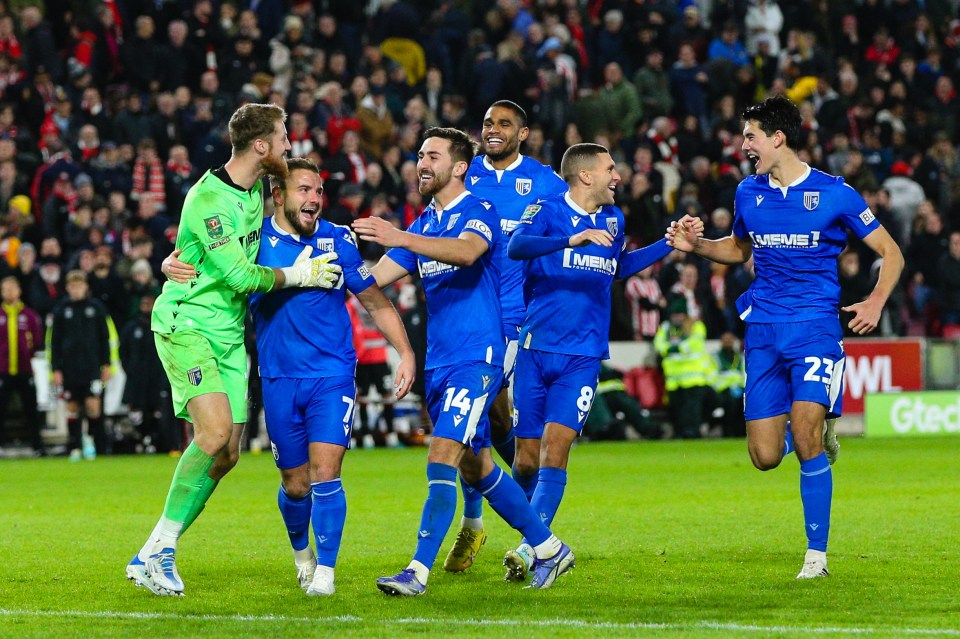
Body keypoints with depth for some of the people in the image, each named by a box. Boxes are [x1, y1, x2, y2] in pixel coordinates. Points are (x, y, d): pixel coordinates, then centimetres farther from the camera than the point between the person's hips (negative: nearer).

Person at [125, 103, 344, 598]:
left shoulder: (256, 188, 10)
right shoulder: (209, 197, -18)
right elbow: (238, 275, -22)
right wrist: (297, 276, -12)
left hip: (230, 333, 9)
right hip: (186, 326, -9)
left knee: (227, 454, 0)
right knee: (215, 432, -24)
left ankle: (152, 556, 7)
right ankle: (159, 549, -15)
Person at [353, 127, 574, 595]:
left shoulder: (479, 212, -7)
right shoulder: (423, 225, 16)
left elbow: (466, 251, -29)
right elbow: (376, 277, 14)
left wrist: (399, 238, -40)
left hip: (476, 356, -8)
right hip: (438, 360, 8)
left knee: (442, 457, -17)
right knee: (475, 467, 13)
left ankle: (419, 571, -21)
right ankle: (549, 548, 25)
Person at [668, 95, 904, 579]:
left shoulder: (834, 194, -3)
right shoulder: (749, 193, 10)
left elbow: (891, 253, 4)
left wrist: (876, 302, -11)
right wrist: (696, 244, 10)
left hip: (815, 325, -4)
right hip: (763, 332, 4)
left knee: (805, 437, -20)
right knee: (765, 456, -4)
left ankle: (816, 555, -10)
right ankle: (818, 432, 31)